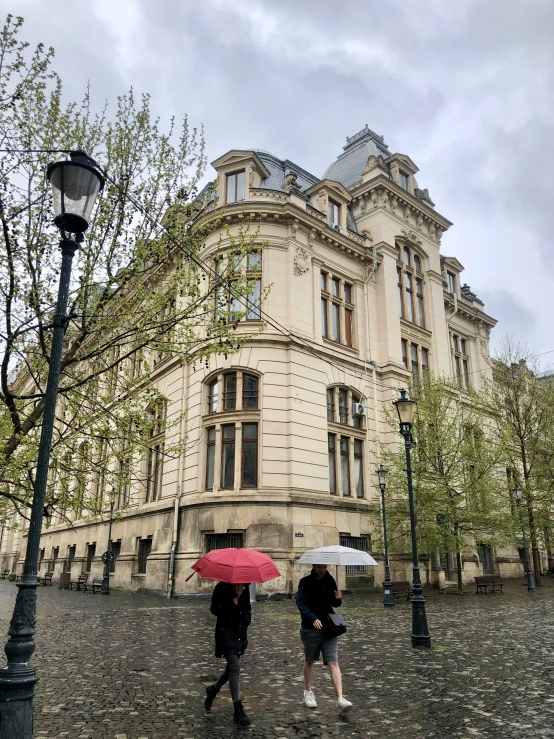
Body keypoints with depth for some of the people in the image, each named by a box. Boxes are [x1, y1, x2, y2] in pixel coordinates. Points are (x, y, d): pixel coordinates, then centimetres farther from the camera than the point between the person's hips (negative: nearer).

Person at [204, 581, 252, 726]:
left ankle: (213, 689, 41)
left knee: (232, 668, 15)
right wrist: (231, 604, -20)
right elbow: (214, 609, -7)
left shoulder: (245, 588, 2)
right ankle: (238, 711, -6)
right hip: (226, 632, -6)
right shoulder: (222, 588, -13)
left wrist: (247, 616, -2)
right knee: (235, 668, -13)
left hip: (240, 634, 6)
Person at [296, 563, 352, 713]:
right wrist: (313, 618, -31)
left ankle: (340, 699, -7)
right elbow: (300, 603, -18)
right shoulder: (305, 582, -9)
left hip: (329, 628, 2)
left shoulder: (330, 581, 4)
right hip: (310, 629, -2)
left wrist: (338, 598, -10)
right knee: (310, 661, 14)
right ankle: (308, 692, 34)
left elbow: (334, 604, 13)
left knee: (334, 662, -6)